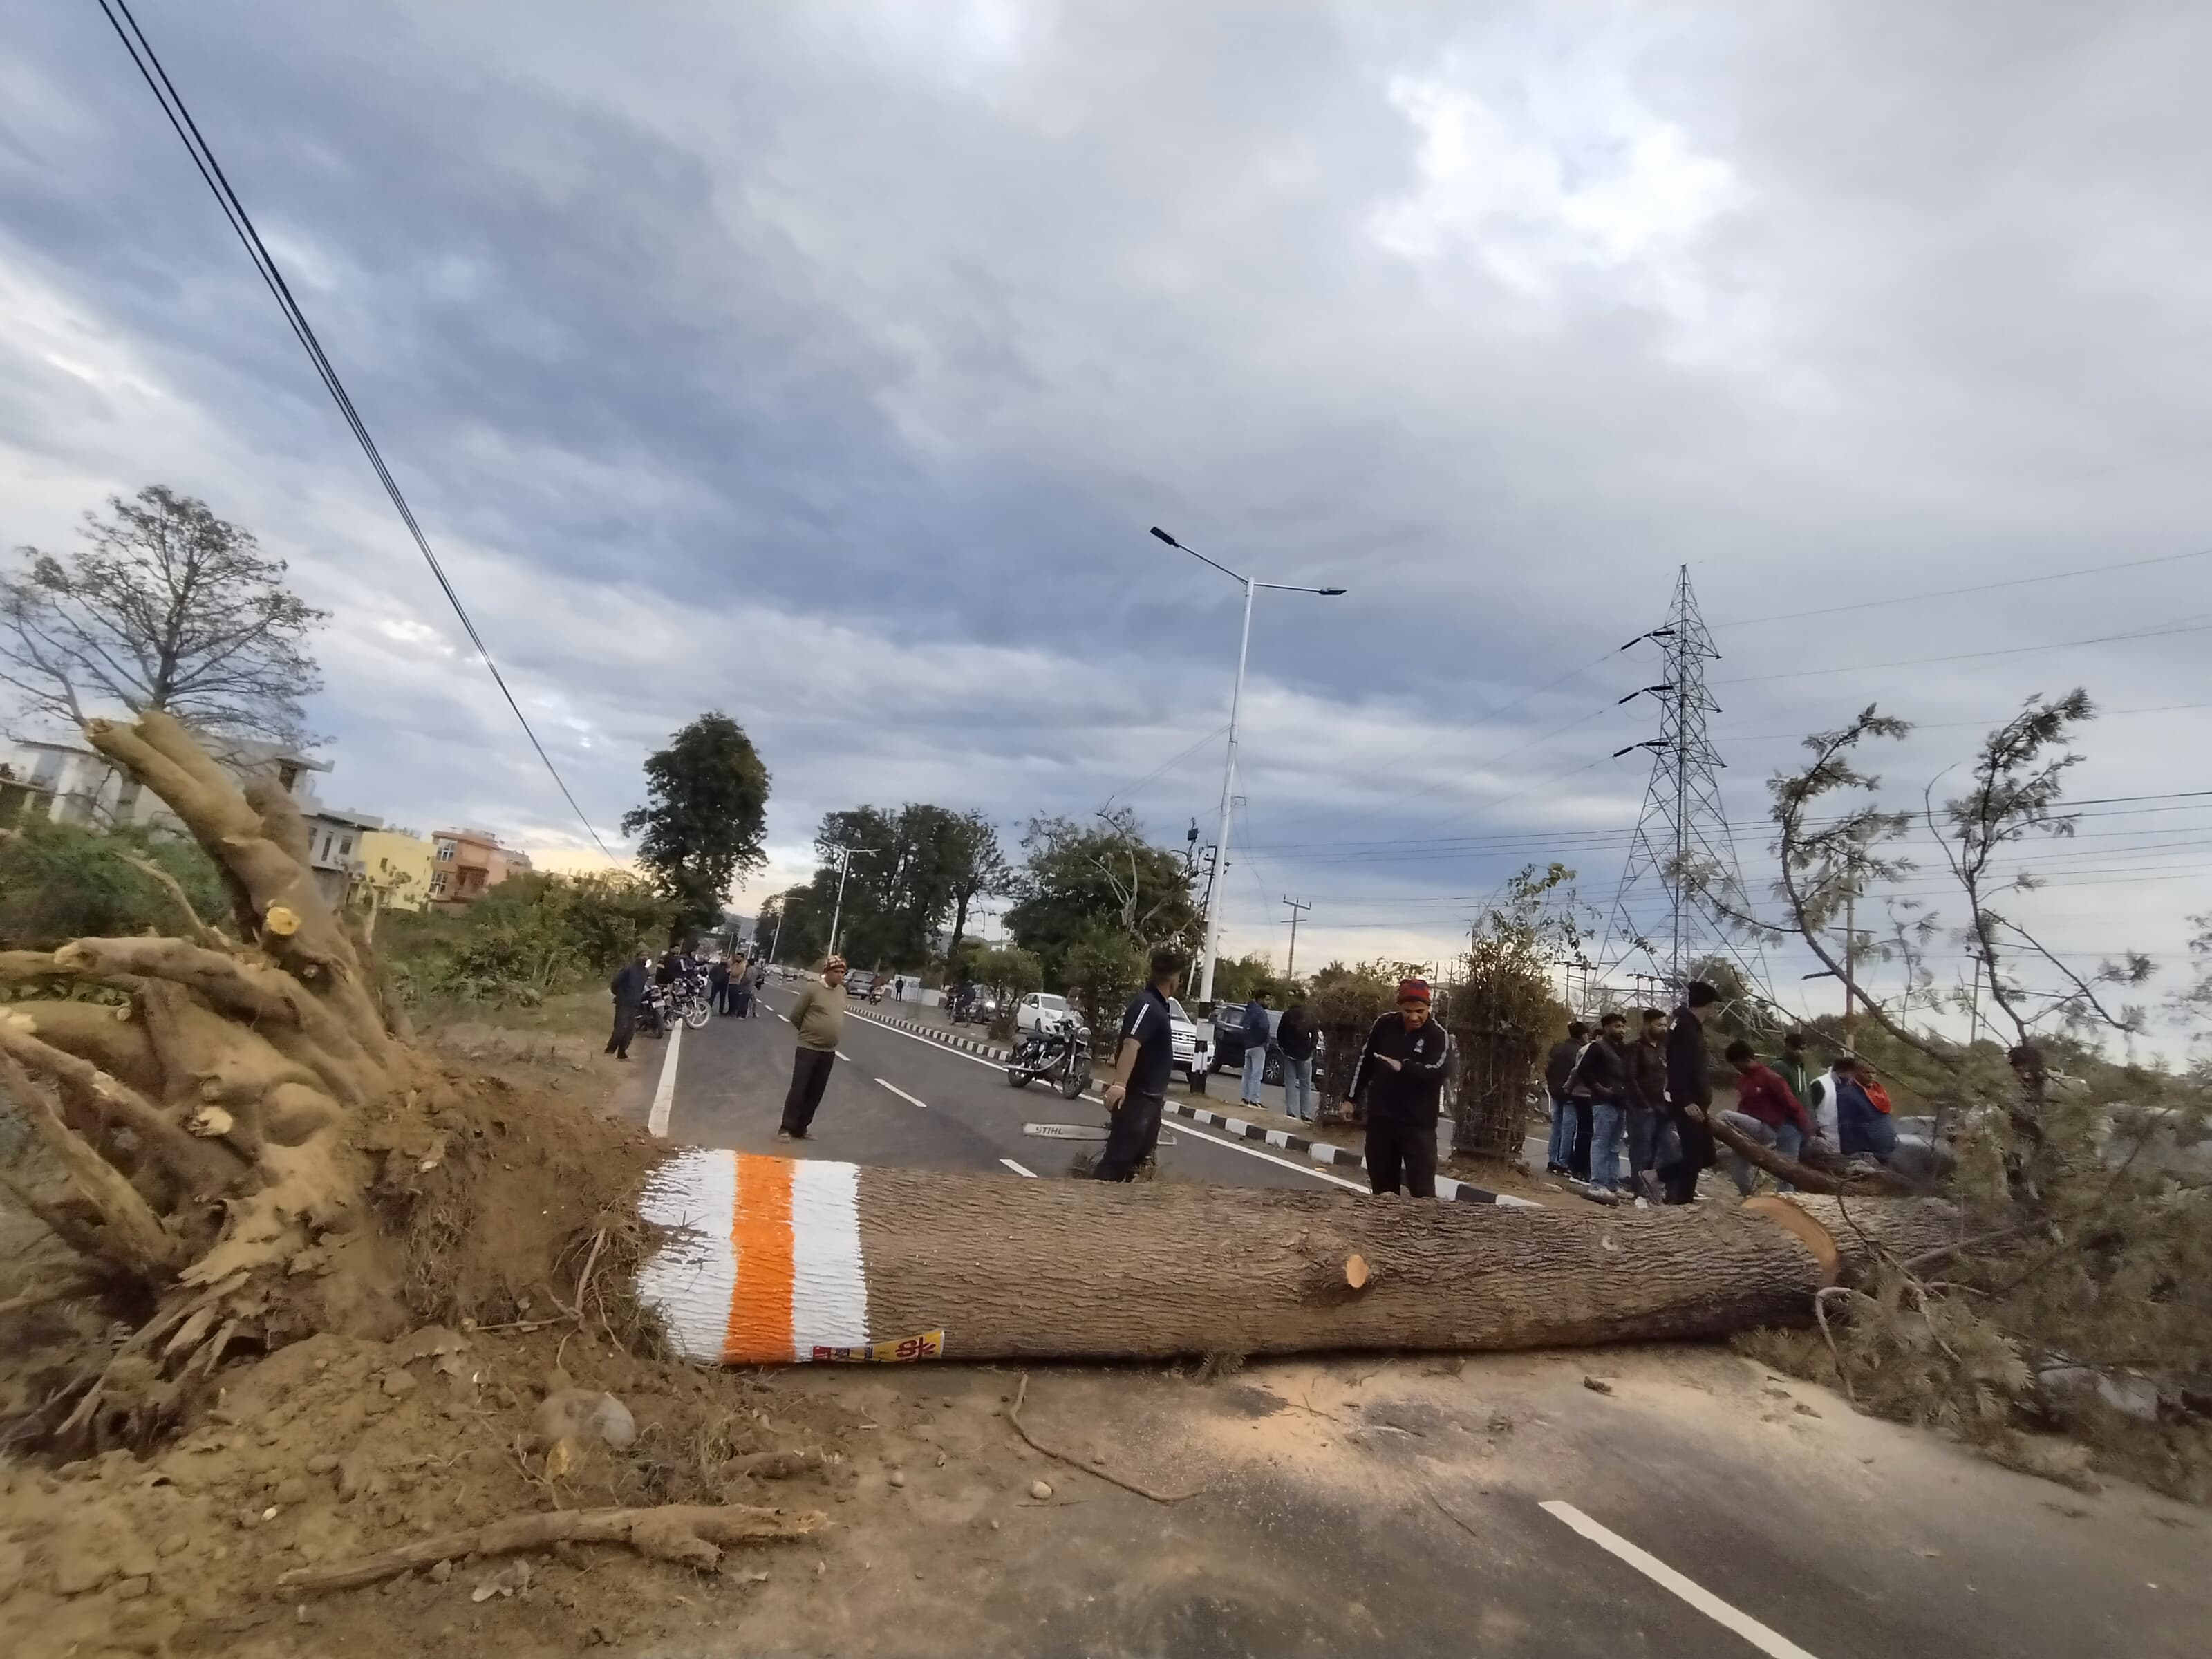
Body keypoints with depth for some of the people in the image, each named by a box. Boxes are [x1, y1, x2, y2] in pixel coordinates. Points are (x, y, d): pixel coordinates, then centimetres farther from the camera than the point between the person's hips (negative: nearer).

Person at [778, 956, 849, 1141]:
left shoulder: (842, 991, 5)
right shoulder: (811, 990, -13)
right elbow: (795, 1015, -5)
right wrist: (808, 1033, 7)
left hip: (829, 1051, 5)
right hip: (808, 1048, -5)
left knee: (815, 1093, 11)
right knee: (798, 1089, -3)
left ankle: (801, 1127, 22)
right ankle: (787, 1128, 6)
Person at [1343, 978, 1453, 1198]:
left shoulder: (1438, 1036, -8)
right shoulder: (1384, 1025, 1)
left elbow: (1435, 1071, -23)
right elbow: (1365, 1061, 10)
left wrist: (1403, 1067, -38)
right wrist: (1350, 1097, 12)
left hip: (1418, 1123, -3)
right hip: (1380, 1118, 4)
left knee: (1422, 1188, -7)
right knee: (1382, 1183, 12)